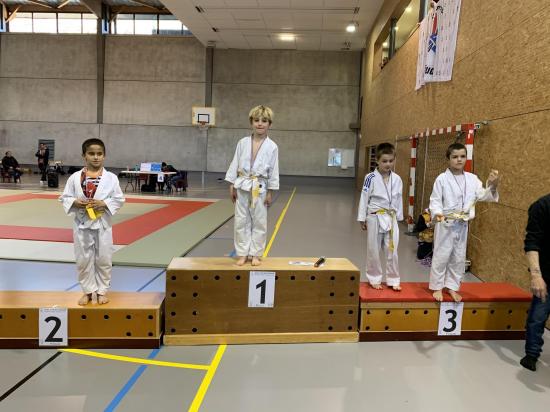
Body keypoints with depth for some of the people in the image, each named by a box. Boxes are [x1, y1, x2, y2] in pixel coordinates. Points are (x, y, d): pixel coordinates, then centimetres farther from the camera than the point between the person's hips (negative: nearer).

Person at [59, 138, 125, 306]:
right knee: (83, 260, 10)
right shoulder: (75, 177, -2)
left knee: (103, 259, 8)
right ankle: (88, 290, 26)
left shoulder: (111, 178, -4)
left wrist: (104, 203, -16)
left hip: (102, 224, -1)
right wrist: (75, 202, -15)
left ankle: (102, 290, 24)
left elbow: (119, 199, -2)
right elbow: (64, 198, 4)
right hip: (82, 223, 1)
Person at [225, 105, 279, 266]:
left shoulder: (272, 147, -4)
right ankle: (242, 254, 18)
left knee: (259, 222, 6)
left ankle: (255, 254, 20)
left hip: (260, 188, -1)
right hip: (242, 186, 1)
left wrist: (270, 192, -2)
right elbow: (235, 164, 4)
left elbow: (273, 170, -1)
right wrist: (232, 185, 0)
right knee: (241, 222, 6)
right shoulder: (242, 143, 1)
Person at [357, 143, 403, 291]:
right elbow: (364, 198, -6)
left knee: (392, 250, 8)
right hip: (375, 218, -3)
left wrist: (398, 217, 11)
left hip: (391, 218, 3)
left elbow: (399, 199, 10)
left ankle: (393, 280, 22)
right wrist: (362, 219, -5)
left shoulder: (397, 179, 2)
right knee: (373, 250, 8)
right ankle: (375, 279, 24)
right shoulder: (371, 178, -10)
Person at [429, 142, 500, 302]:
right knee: (441, 256, 1)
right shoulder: (442, 178, -8)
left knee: (459, 258, 13)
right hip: (445, 224, -4)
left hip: (462, 225, 5)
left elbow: (483, 195, -1)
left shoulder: (472, 178, 4)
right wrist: (437, 213, -28)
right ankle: (437, 287, 17)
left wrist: (493, 186, -20)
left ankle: (452, 287, 29)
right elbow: (435, 200, -10)